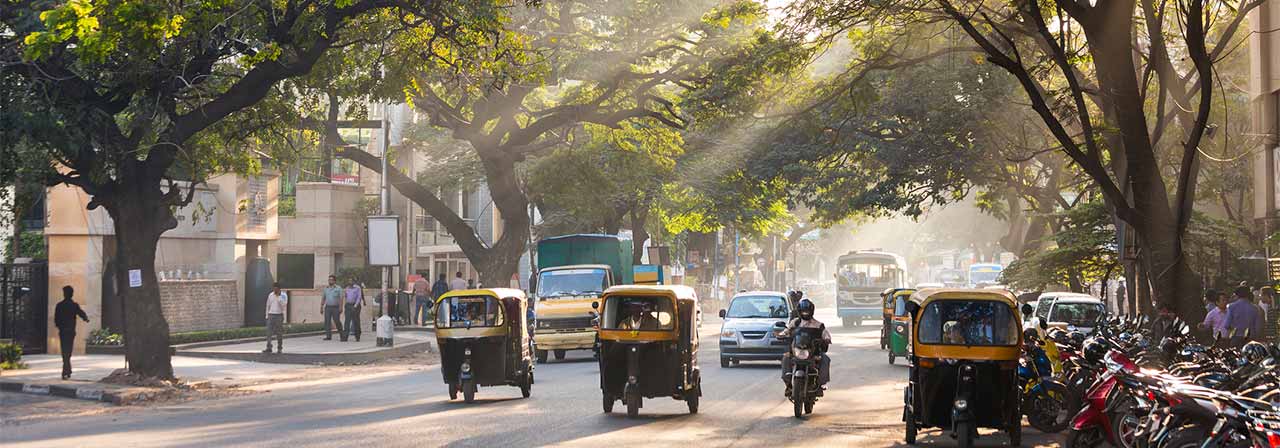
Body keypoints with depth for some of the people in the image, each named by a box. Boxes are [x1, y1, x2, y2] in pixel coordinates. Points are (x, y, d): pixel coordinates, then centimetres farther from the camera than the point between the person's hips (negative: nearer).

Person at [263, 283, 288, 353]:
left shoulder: (284, 295, 0)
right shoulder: (270, 295, 9)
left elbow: (284, 304, -15)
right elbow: (268, 305, 14)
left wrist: (278, 296, -17)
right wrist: (267, 315, 11)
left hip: (279, 315, -2)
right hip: (271, 315, 2)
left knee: (279, 333, 1)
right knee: (269, 332, -8)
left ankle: (279, 348, 9)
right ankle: (269, 348, -9)